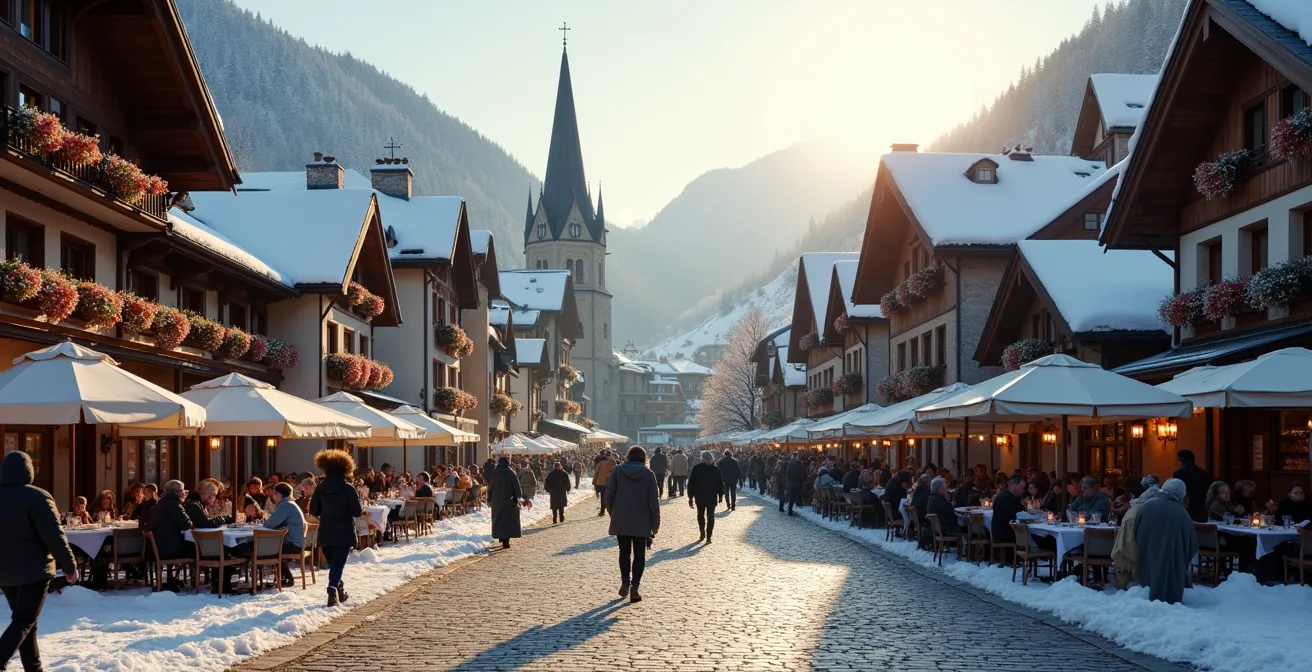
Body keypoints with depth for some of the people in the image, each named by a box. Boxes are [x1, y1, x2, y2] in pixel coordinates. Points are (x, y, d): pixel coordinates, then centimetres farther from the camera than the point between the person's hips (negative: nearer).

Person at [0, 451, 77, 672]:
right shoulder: (37, 496, -13)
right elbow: (54, 536, -16)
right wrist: (69, 566, -8)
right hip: (33, 570, -6)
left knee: (24, 621, 16)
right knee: (24, 621, -4)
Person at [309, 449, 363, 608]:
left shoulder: (320, 488, -2)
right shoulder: (349, 489, -11)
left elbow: (313, 511, 1)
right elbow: (357, 512, -10)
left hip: (325, 534, 3)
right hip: (344, 534, -3)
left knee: (333, 563, 19)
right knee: (338, 564, -7)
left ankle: (340, 591, 29)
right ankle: (333, 590, -26)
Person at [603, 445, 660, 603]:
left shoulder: (617, 471, -2)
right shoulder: (649, 474, -4)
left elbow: (608, 496, -4)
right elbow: (653, 501, -5)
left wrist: (612, 513, 13)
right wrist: (655, 524, 3)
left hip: (621, 520, 1)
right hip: (641, 522, -1)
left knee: (624, 552, 16)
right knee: (639, 554, 7)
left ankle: (625, 582, 9)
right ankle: (634, 587, -1)